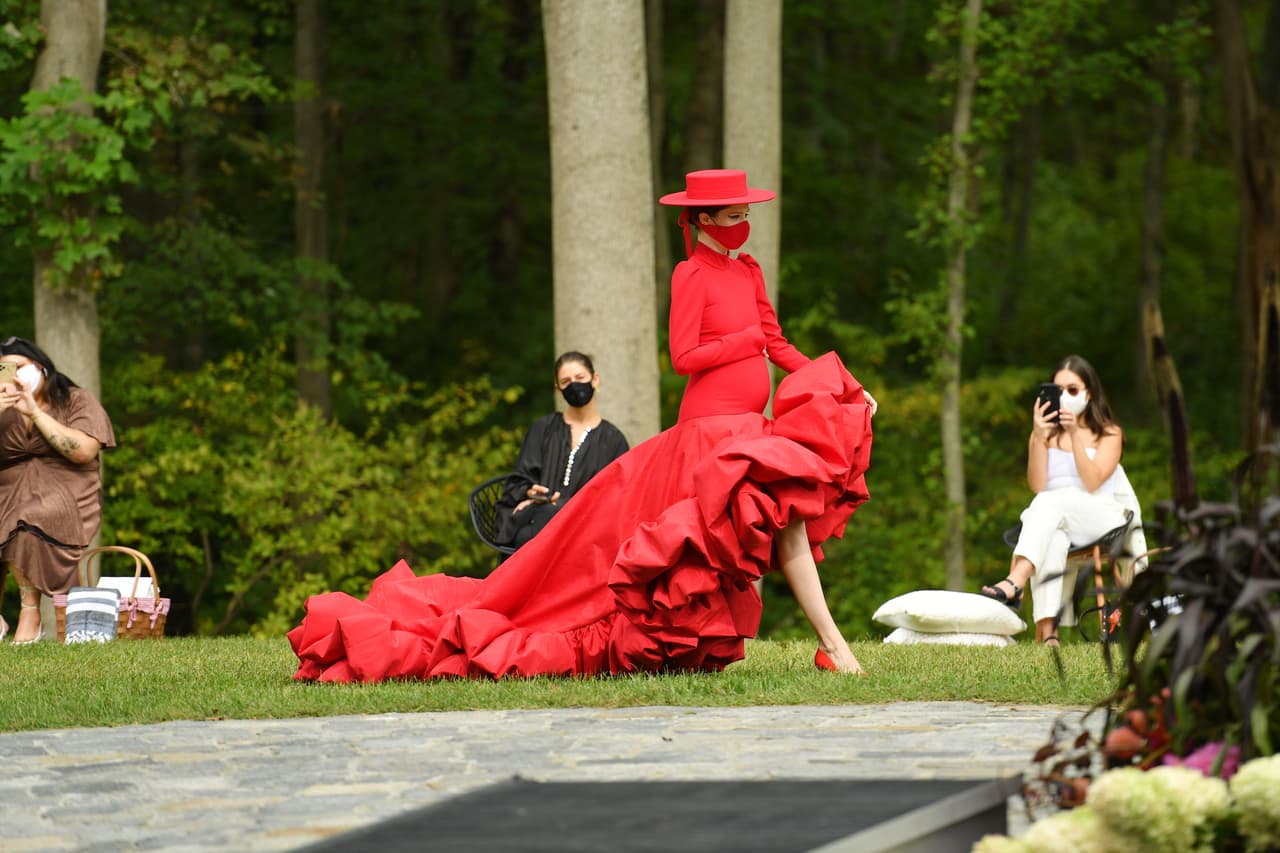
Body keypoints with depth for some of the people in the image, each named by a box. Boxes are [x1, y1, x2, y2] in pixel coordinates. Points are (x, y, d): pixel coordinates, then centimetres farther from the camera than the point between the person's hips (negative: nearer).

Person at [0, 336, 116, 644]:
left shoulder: (77, 402, 6)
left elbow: (84, 451, -12)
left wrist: (35, 413, -13)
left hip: (65, 495, -4)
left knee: (26, 521, -36)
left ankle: (31, 613, -29)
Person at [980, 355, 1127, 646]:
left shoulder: (1109, 434, 9)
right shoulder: (1046, 434, 14)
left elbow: (1092, 483, -8)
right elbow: (1037, 485, -1)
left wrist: (1075, 434, -16)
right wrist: (1039, 437, -13)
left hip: (1100, 518, -1)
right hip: (1054, 523, 1)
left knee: (1049, 503, -35)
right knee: (1051, 540, -39)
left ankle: (1015, 581, -57)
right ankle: (1047, 629, -58)